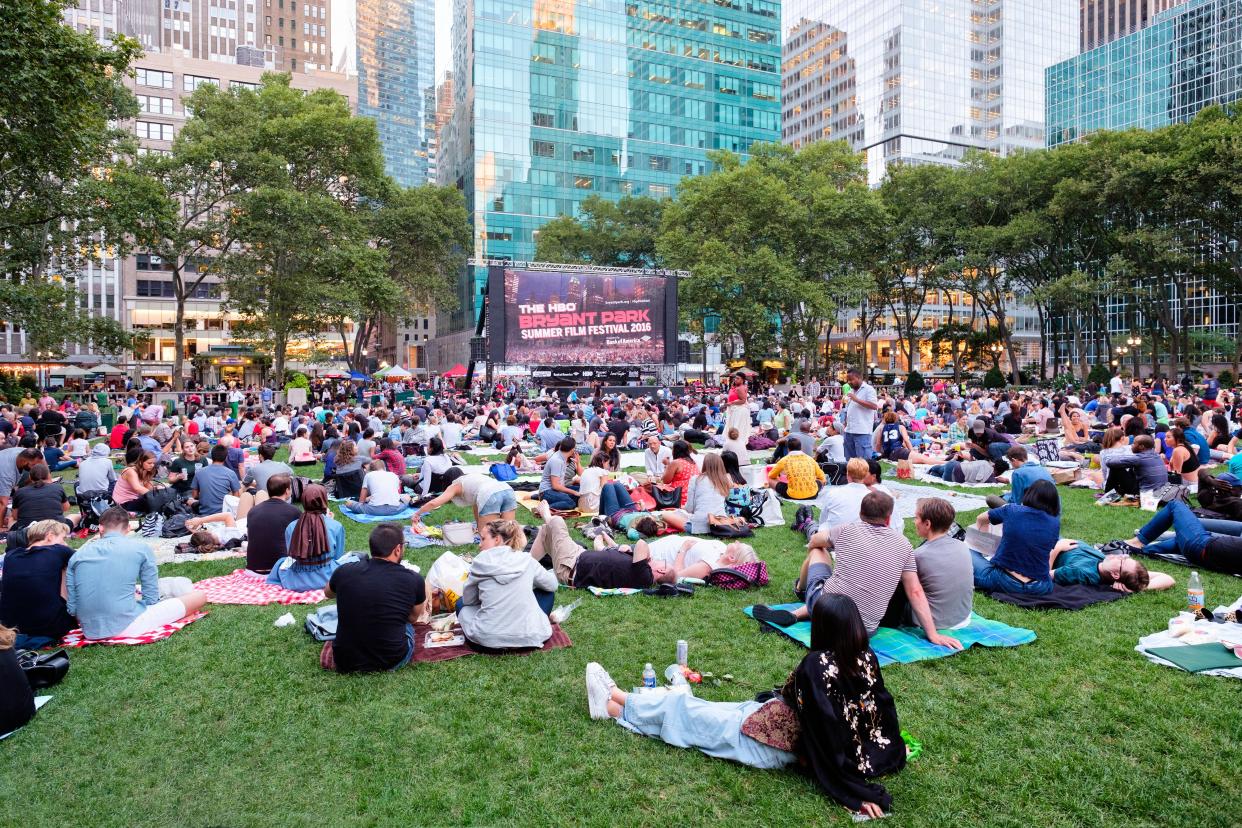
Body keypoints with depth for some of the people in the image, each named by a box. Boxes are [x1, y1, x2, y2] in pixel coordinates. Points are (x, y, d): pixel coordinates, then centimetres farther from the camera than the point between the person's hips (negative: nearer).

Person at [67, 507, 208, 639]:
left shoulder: (78, 554, 9)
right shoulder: (141, 548, -2)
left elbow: (72, 608, 7)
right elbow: (151, 599, -2)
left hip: (90, 632, 6)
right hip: (127, 627, -6)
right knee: (199, 596, 7)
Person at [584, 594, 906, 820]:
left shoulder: (816, 665, -31)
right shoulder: (867, 659, -9)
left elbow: (829, 734, -30)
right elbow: (884, 707, 0)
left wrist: (853, 792, -24)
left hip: (776, 745, -8)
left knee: (683, 710, 8)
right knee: (697, 707, 18)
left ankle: (611, 703, 30)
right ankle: (618, 700, 34)